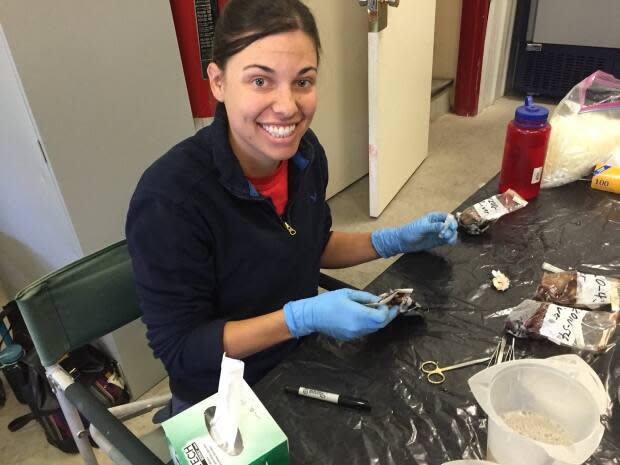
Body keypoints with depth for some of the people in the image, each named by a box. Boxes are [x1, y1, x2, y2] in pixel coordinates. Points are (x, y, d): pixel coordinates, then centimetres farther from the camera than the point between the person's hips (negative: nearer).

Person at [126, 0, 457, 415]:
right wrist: (304, 317, -31)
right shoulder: (169, 199, -31)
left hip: (305, 360, 6)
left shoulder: (303, 151, -11)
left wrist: (394, 241, -5)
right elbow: (180, 348, -23)